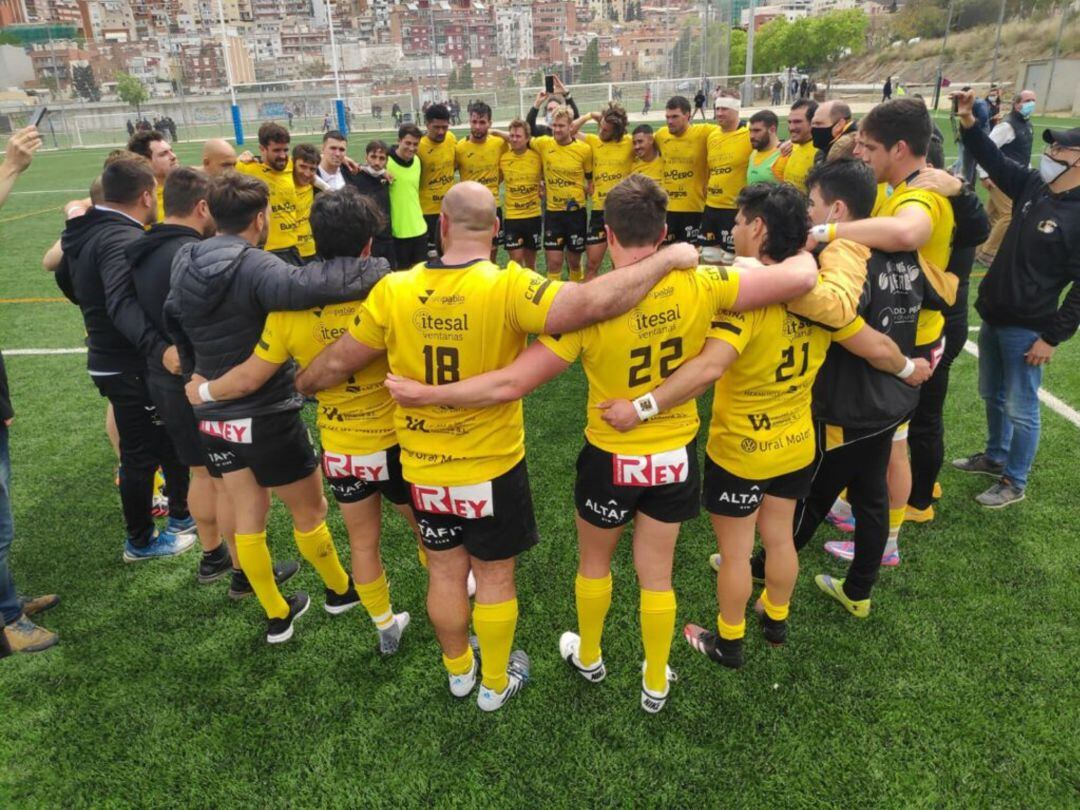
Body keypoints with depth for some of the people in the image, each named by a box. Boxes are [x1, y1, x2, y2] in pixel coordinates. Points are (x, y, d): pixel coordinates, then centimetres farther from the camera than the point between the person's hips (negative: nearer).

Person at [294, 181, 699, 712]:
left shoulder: (393, 291, -11)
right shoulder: (506, 288, -23)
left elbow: (338, 362, -1)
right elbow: (589, 304, -36)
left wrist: (302, 384, 21)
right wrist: (667, 259, -22)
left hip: (423, 469, 3)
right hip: (492, 467, -3)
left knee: (445, 572, 22)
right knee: (494, 577, 17)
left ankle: (458, 670, 45)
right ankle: (495, 684, 37)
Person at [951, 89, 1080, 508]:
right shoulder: (1033, 187, 2)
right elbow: (995, 159, 10)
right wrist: (969, 123, -5)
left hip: (1026, 328, -8)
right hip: (993, 314, 8)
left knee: (1020, 408, 4)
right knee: (993, 396, 22)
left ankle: (1015, 482, 20)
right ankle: (995, 456, 42)